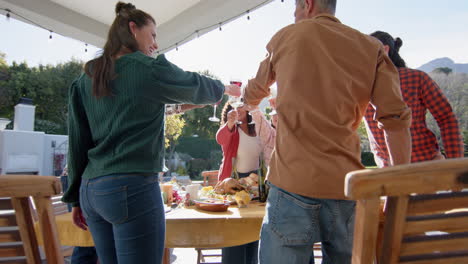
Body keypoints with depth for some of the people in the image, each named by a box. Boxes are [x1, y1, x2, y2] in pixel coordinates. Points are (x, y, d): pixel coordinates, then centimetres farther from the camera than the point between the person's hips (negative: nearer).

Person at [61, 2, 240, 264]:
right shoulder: (149, 68, -5)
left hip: (91, 189, 8)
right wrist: (226, 88, 30)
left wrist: (77, 198, 17)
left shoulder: (86, 78, 11)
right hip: (133, 188, -7)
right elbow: (196, 87, 10)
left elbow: (77, 141, 12)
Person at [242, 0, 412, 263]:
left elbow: (252, 96, 21)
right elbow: (397, 119, 1)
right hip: (347, 186, 3)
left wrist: (245, 99, 45)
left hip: (293, 183, -3)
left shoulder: (286, 37, 7)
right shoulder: (372, 48, 9)